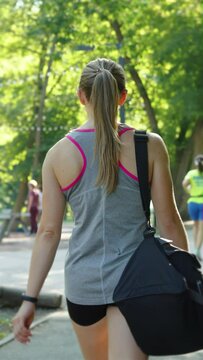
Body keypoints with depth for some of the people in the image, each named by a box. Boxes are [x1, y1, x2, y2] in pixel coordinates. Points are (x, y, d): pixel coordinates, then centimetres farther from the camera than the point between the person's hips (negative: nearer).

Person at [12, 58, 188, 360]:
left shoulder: (59, 154, -2)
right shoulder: (150, 146, -6)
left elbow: (48, 232, -2)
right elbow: (168, 221, -3)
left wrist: (30, 299, 3)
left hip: (83, 280, 3)